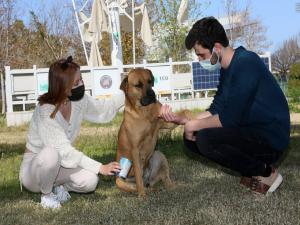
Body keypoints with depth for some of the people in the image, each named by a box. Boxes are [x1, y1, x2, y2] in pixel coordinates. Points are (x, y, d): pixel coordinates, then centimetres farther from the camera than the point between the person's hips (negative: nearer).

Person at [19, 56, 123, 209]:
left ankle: (56, 186, 7)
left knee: (90, 181, -22)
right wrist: (100, 168, -34)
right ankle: (46, 194, -10)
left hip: (60, 162, 5)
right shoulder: (46, 111, -30)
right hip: (34, 165, -5)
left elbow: (103, 110, 9)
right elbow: (64, 150, -33)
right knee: (51, 154, -39)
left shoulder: (80, 100, -11)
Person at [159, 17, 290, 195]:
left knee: (205, 139, -26)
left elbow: (228, 118, -26)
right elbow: (216, 110, 10)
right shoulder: (227, 68, 8)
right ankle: (255, 163, 8)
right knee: (191, 138, 4)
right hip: (249, 132, 10)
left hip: (270, 138, -9)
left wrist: (194, 125, -12)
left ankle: (266, 172, -7)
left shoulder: (246, 63, -22)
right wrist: (183, 120, -3)